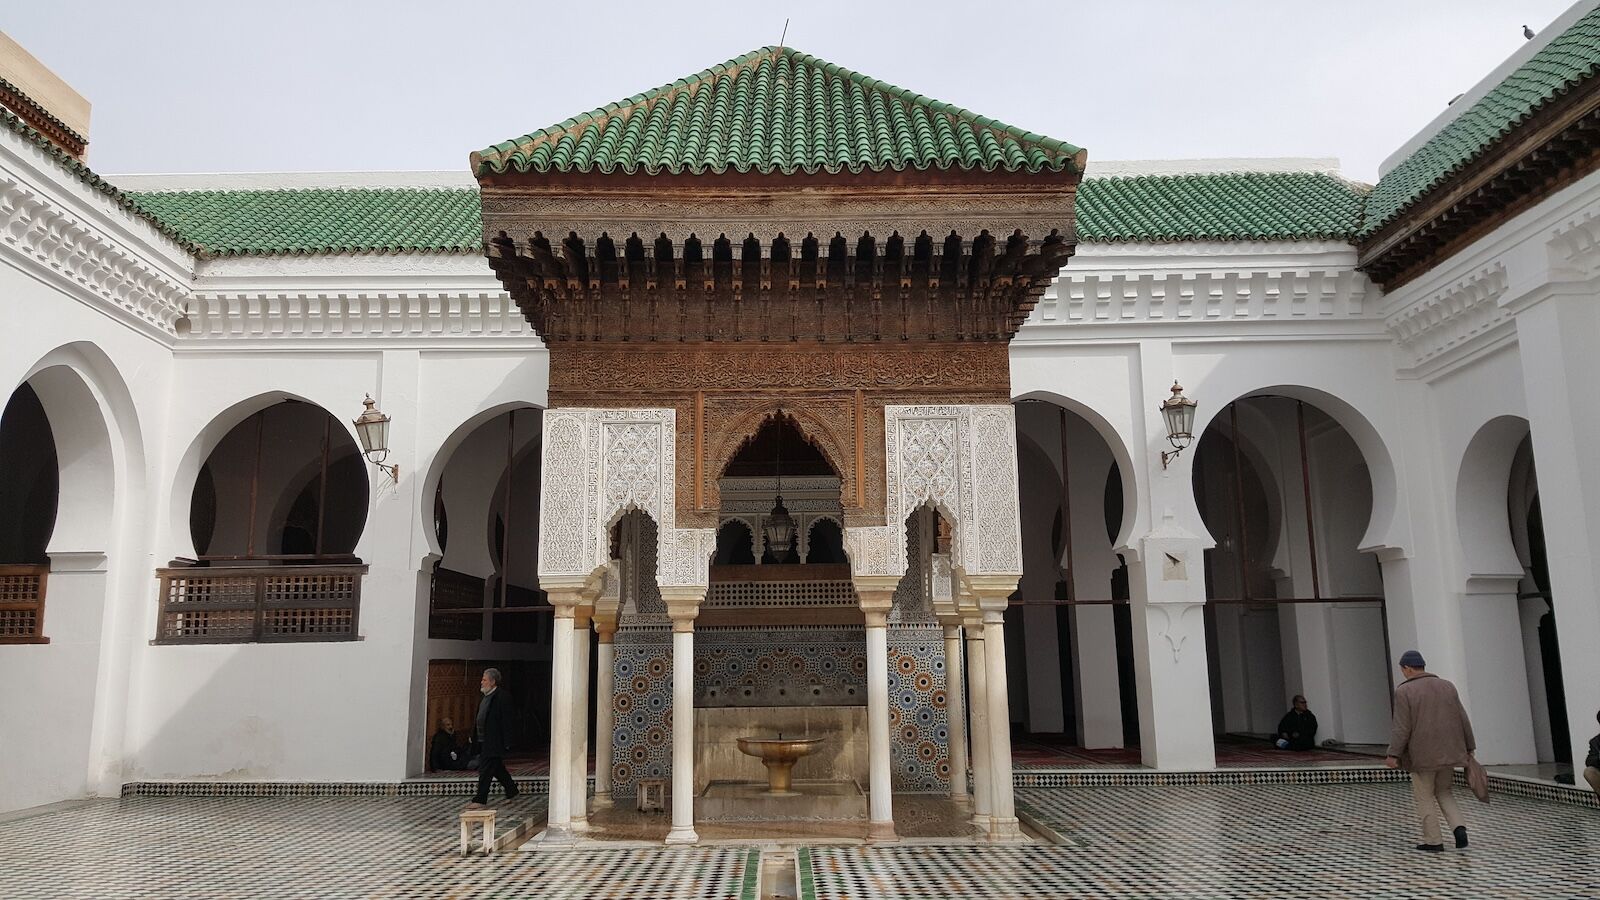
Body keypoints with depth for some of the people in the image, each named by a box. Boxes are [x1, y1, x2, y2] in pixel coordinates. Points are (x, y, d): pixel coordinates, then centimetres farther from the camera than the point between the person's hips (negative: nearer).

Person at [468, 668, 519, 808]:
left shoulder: (502, 697, -14)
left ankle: (480, 800, -3)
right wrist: (476, 738, 18)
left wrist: (506, 743, -18)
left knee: (485, 770, -7)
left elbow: (506, 721, -16)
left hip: (494, 742, -10)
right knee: (497, 768, 16)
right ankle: (512, 792, 29)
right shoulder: (486, 696, 15)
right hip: (484, 740, 10)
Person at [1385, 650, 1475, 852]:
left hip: (1422, 755, -5)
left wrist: (1393, 755, -13)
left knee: (1425, 797, 7)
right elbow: (1463, 720, 7)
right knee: (1443, 793, 19)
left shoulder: (1404, 691, -11)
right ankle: (1459, 827, 1)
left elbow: (1402, 727, -16)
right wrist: (1469, 747, 15)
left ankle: (1433, 841, 8)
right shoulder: (1447, 686, 5)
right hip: (1447, 752, 5)